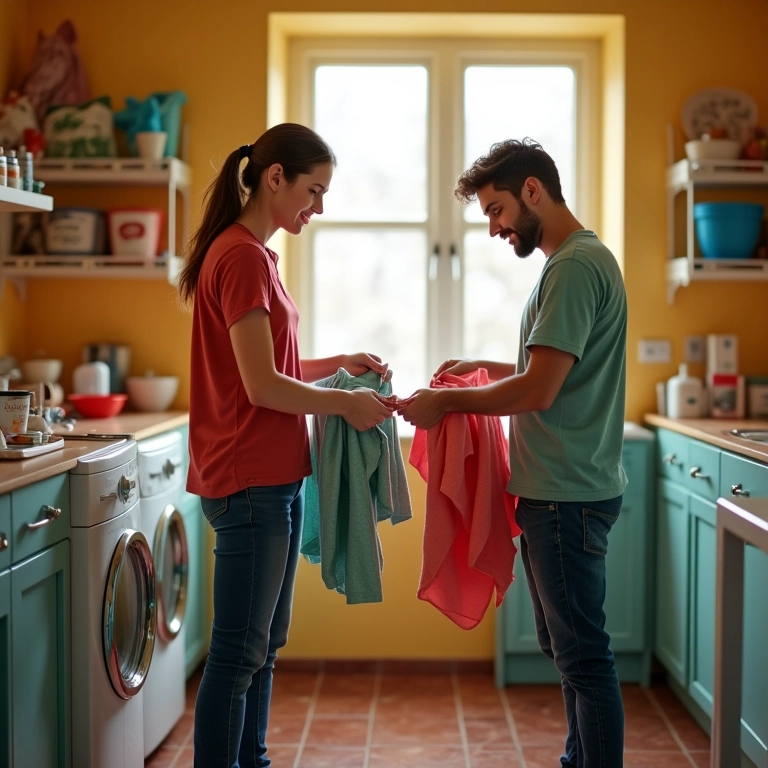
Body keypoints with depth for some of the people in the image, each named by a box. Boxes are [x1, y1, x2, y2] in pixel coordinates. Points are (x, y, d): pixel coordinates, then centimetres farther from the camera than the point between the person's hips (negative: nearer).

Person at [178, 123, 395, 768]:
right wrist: (345, 403, -9)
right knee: (238, 653, -2)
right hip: (251, 480, -10)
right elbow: (262, 385, -19)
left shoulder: (251, 254, 15)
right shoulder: (243, 257, -16)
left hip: (273, 478, 10)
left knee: (264, 644, 17)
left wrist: (337, 364, 7)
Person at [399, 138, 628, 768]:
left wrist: (445, 402, -9)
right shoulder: (577, 260, 17)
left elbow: (538, 391, -21)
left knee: (583, 655, -3)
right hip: (556, 489, 11)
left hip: (567, 495, -11)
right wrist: (487, 368, 14)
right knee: (569, 647, 18)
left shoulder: (576, 264, -16)